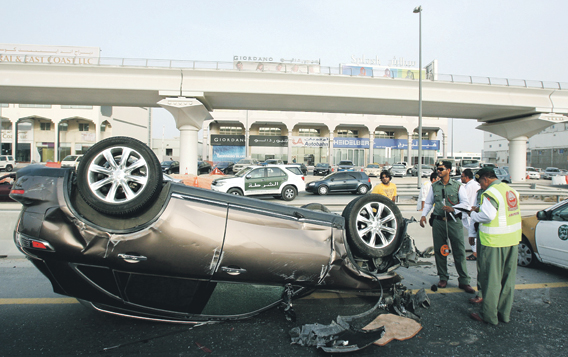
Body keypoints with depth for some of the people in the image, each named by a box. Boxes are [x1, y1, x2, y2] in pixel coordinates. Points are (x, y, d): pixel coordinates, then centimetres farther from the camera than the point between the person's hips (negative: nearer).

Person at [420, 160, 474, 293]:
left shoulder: (458, 186, 2)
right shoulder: (434, 186, 11)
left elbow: (465, 204, 0)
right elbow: (428, 202, 17)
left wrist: (453, 209, -16)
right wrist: (423, 215, 4)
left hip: (454, 221, -3)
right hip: (438, 221, 3)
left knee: (459, 251, -2)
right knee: (439, 251, 7)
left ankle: (464, 281, 8)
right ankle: (443, 278, 21)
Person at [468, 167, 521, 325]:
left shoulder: (490, 193, -16)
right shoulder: (511, 190, 11)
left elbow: (488, 216, -23)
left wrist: (474, 214, -4)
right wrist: (481, 209, 13)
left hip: (495, 242, -8)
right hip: (512, 240, 8)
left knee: (491, 279, 2)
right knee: (508, 278, 15)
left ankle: (489, 315, 10)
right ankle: (505, 313, 26)